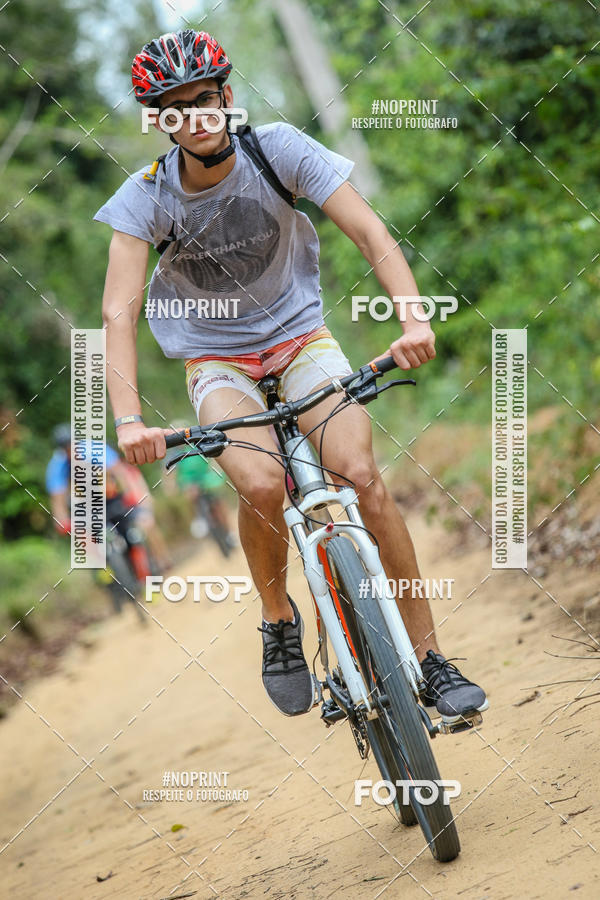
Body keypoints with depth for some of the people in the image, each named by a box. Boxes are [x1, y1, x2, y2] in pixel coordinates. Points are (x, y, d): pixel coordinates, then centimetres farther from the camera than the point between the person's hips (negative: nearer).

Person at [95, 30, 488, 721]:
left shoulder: (279, 150, -15)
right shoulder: (146, 197, -16)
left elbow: (367, 230, -21)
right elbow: (118, 311, -24)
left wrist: (413, 317, -38)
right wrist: (128, 419, -39)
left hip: (300, 337, 1)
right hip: (217, 360, 0)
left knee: (361, 475, -21)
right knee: (261, 485, -29)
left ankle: (427, 656, -9)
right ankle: (278, 620, 1)